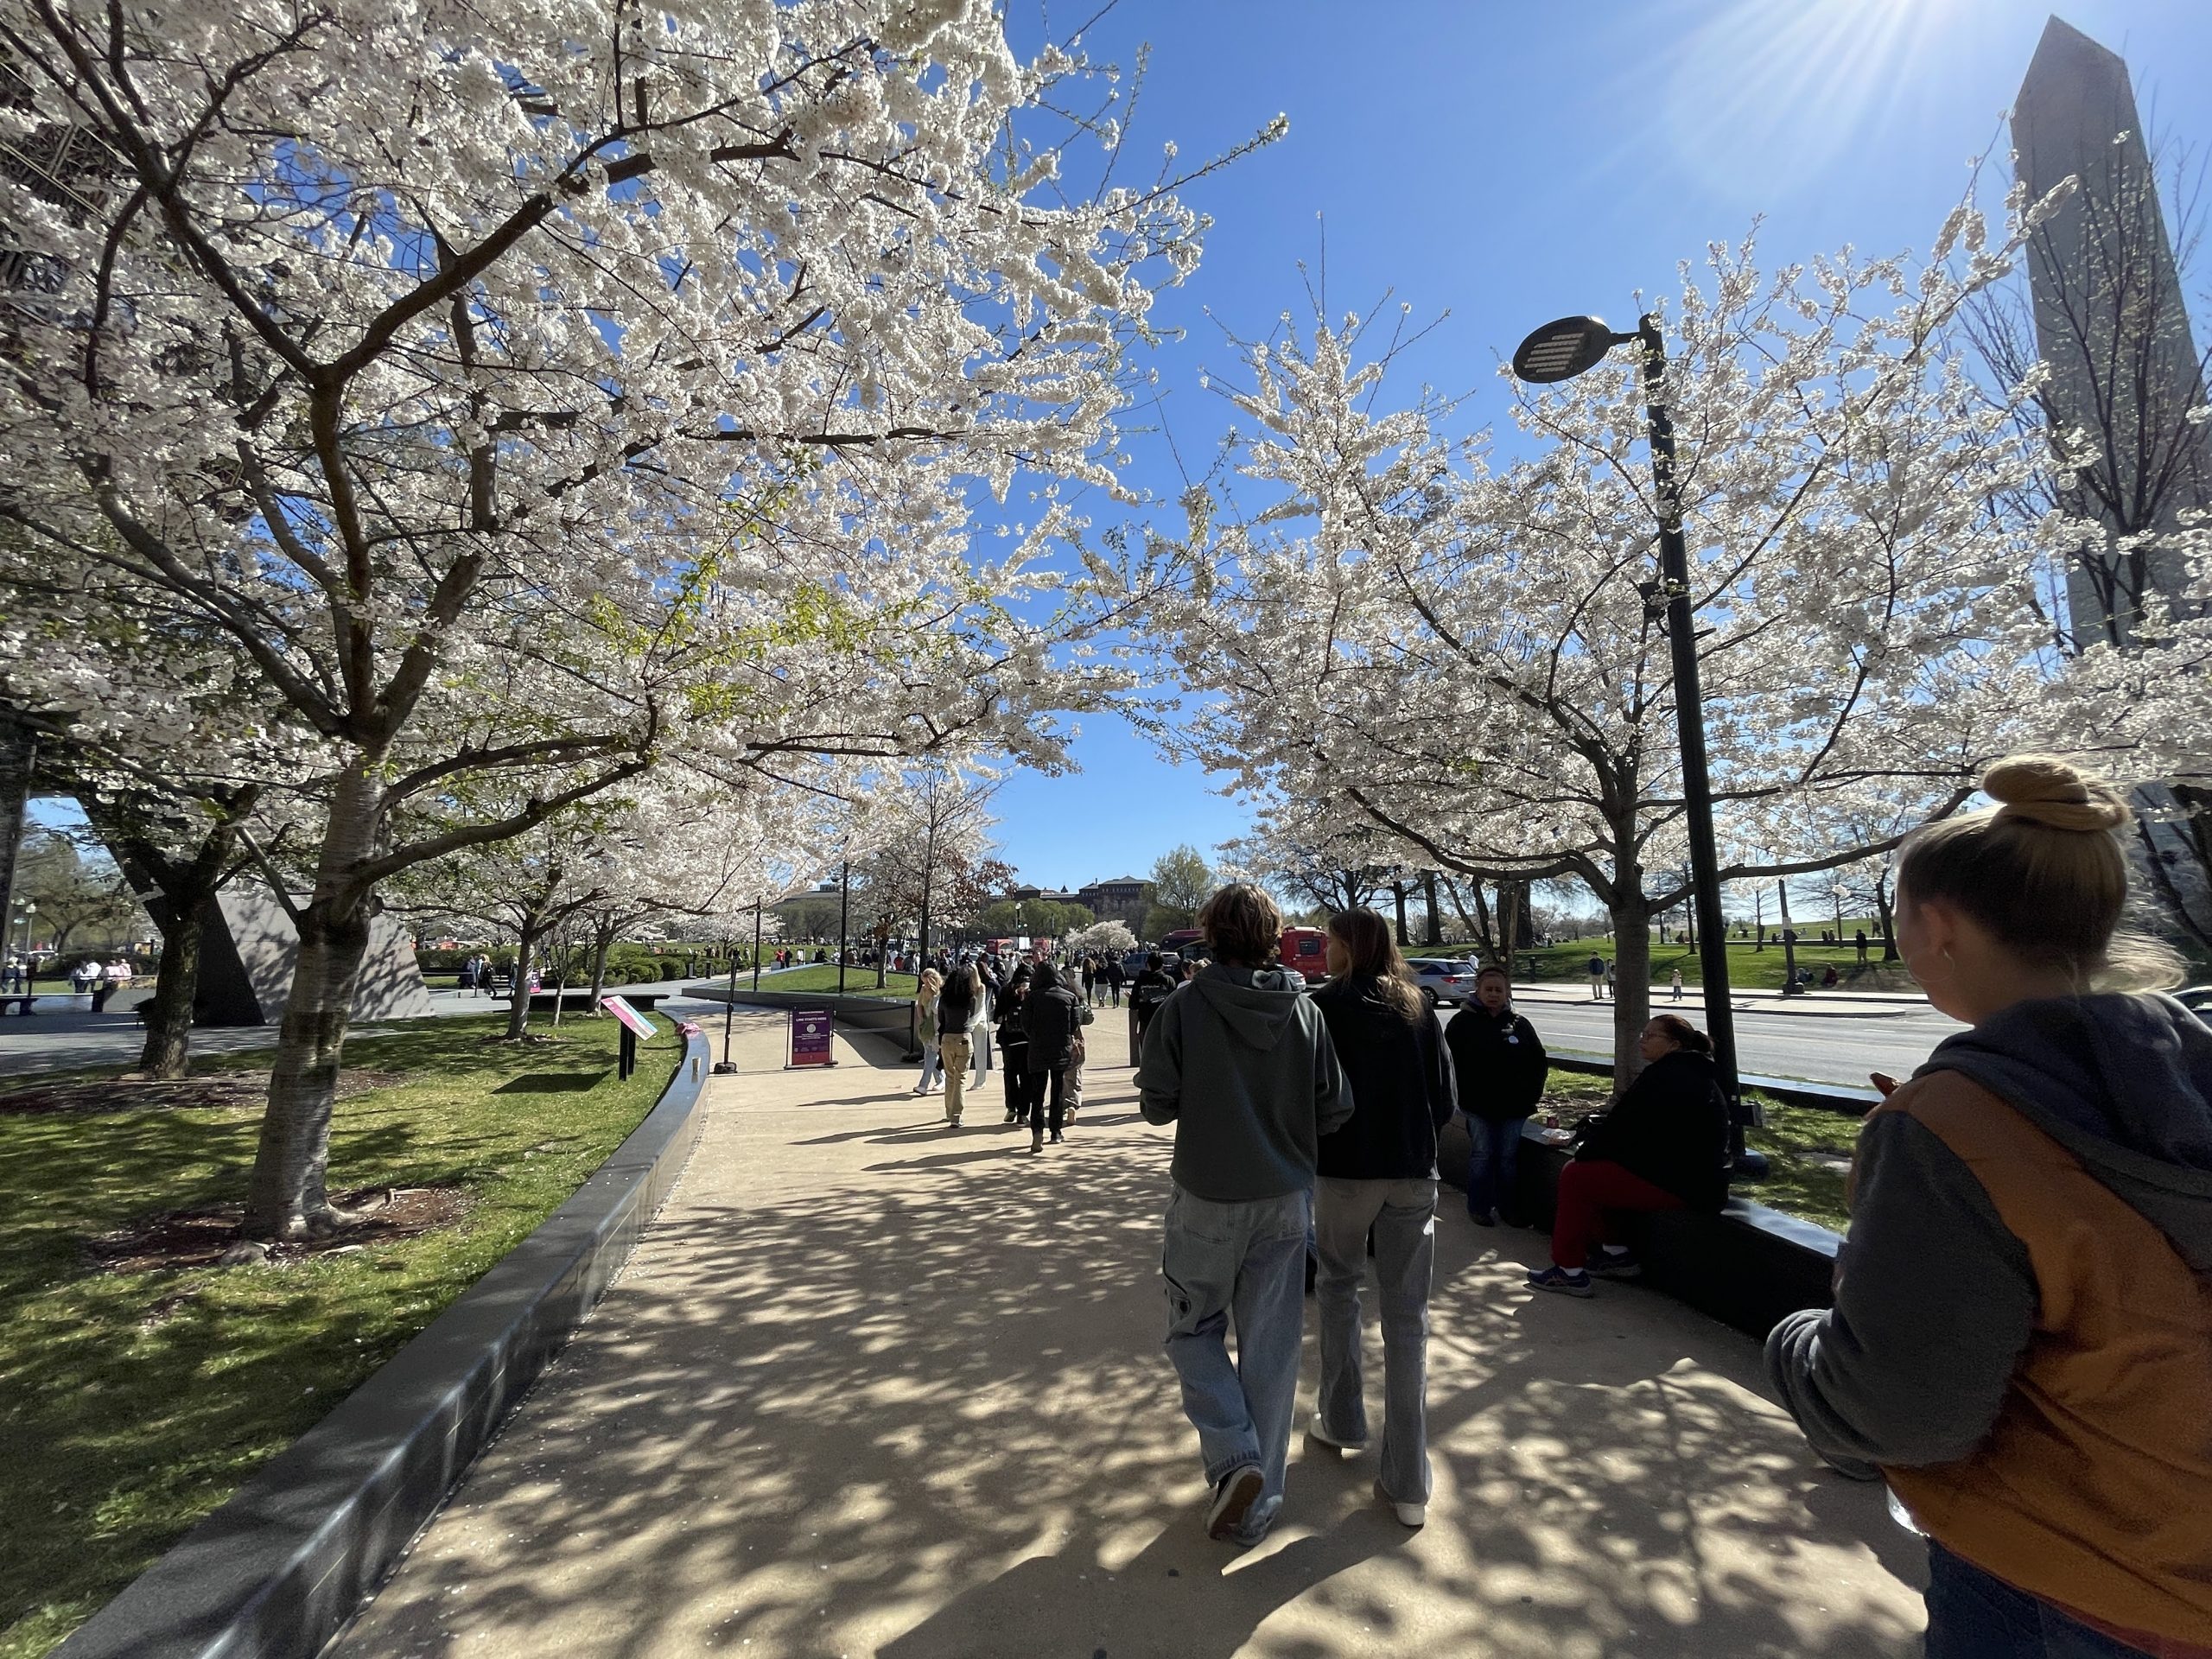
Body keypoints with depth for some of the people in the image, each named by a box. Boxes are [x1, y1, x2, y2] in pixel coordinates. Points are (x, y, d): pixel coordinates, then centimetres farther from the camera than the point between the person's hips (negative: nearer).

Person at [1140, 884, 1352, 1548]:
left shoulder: (1185, 1006, -15)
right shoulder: (1304, 1009, -7)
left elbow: (1157, 1105, -13)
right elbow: (1334, 1109, -4)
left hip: (1206, 1200, -2)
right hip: (1286, 1201, 3)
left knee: (1194, 1330, 20)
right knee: (1272, 1349, 15)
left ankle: (1234, 1458, 6)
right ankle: (1257, 1502, 26)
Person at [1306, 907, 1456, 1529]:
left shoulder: (1324, 1006, -9)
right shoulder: (1417, 1008, 3)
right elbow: (1444, 1101, 4)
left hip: (1343, 1172, -3)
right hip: (1414, 1176, 3)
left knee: (1337, 1289, 22)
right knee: (1407, 1317, 8)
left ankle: (1341, 1421, 34)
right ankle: (1407, 1483, 14)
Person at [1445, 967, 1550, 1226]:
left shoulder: (1519, 1024, 7)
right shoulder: (1463, 1022, -4)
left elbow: (1540, 1061, 14)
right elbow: (1450, 1062, -6)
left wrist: (1532, 1094, 7)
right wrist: (1462, 1096, -9)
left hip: (1514, 1107, 3)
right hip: (1478, 1107, -3)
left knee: (1510, 1157, 9)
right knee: (1481, 1156, 3)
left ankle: (1508, 1206, 23)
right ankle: (1479, 1207, 15)